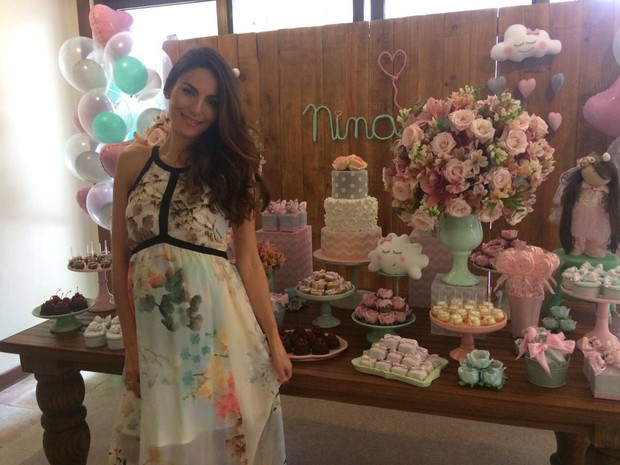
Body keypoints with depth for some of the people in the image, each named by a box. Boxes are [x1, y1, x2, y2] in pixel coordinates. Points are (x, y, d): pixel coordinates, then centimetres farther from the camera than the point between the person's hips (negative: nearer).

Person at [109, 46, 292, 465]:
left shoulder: (232, 168, -1)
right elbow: (120, 258, 3)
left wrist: (274, 341, -2)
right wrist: (130, 345, 3)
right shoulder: (133, 163, 1)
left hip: (218, 323, -1)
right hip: (153, 330, 2)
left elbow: (249, 262, -2)